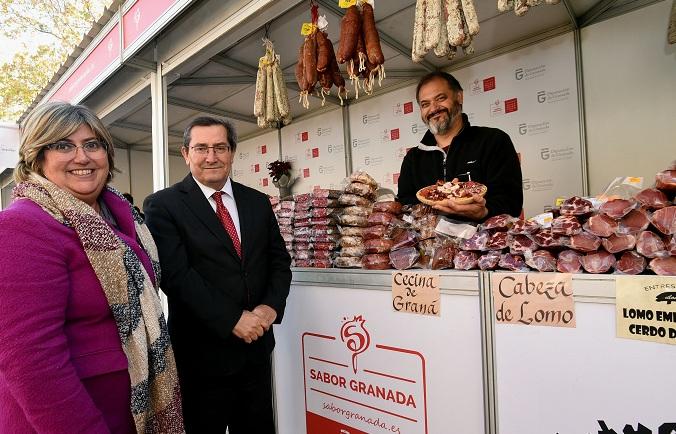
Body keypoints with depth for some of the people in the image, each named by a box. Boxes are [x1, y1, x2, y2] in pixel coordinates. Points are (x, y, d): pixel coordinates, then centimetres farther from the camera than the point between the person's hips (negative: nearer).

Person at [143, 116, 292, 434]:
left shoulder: (258, 202, 6)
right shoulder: (163, 205, -7)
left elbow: (279, 261, 7)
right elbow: (176, 275, -16)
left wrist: (271, 307, -10)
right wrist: (232, 320, -19)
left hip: (257, 345, 5)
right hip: (203, 351, -4)